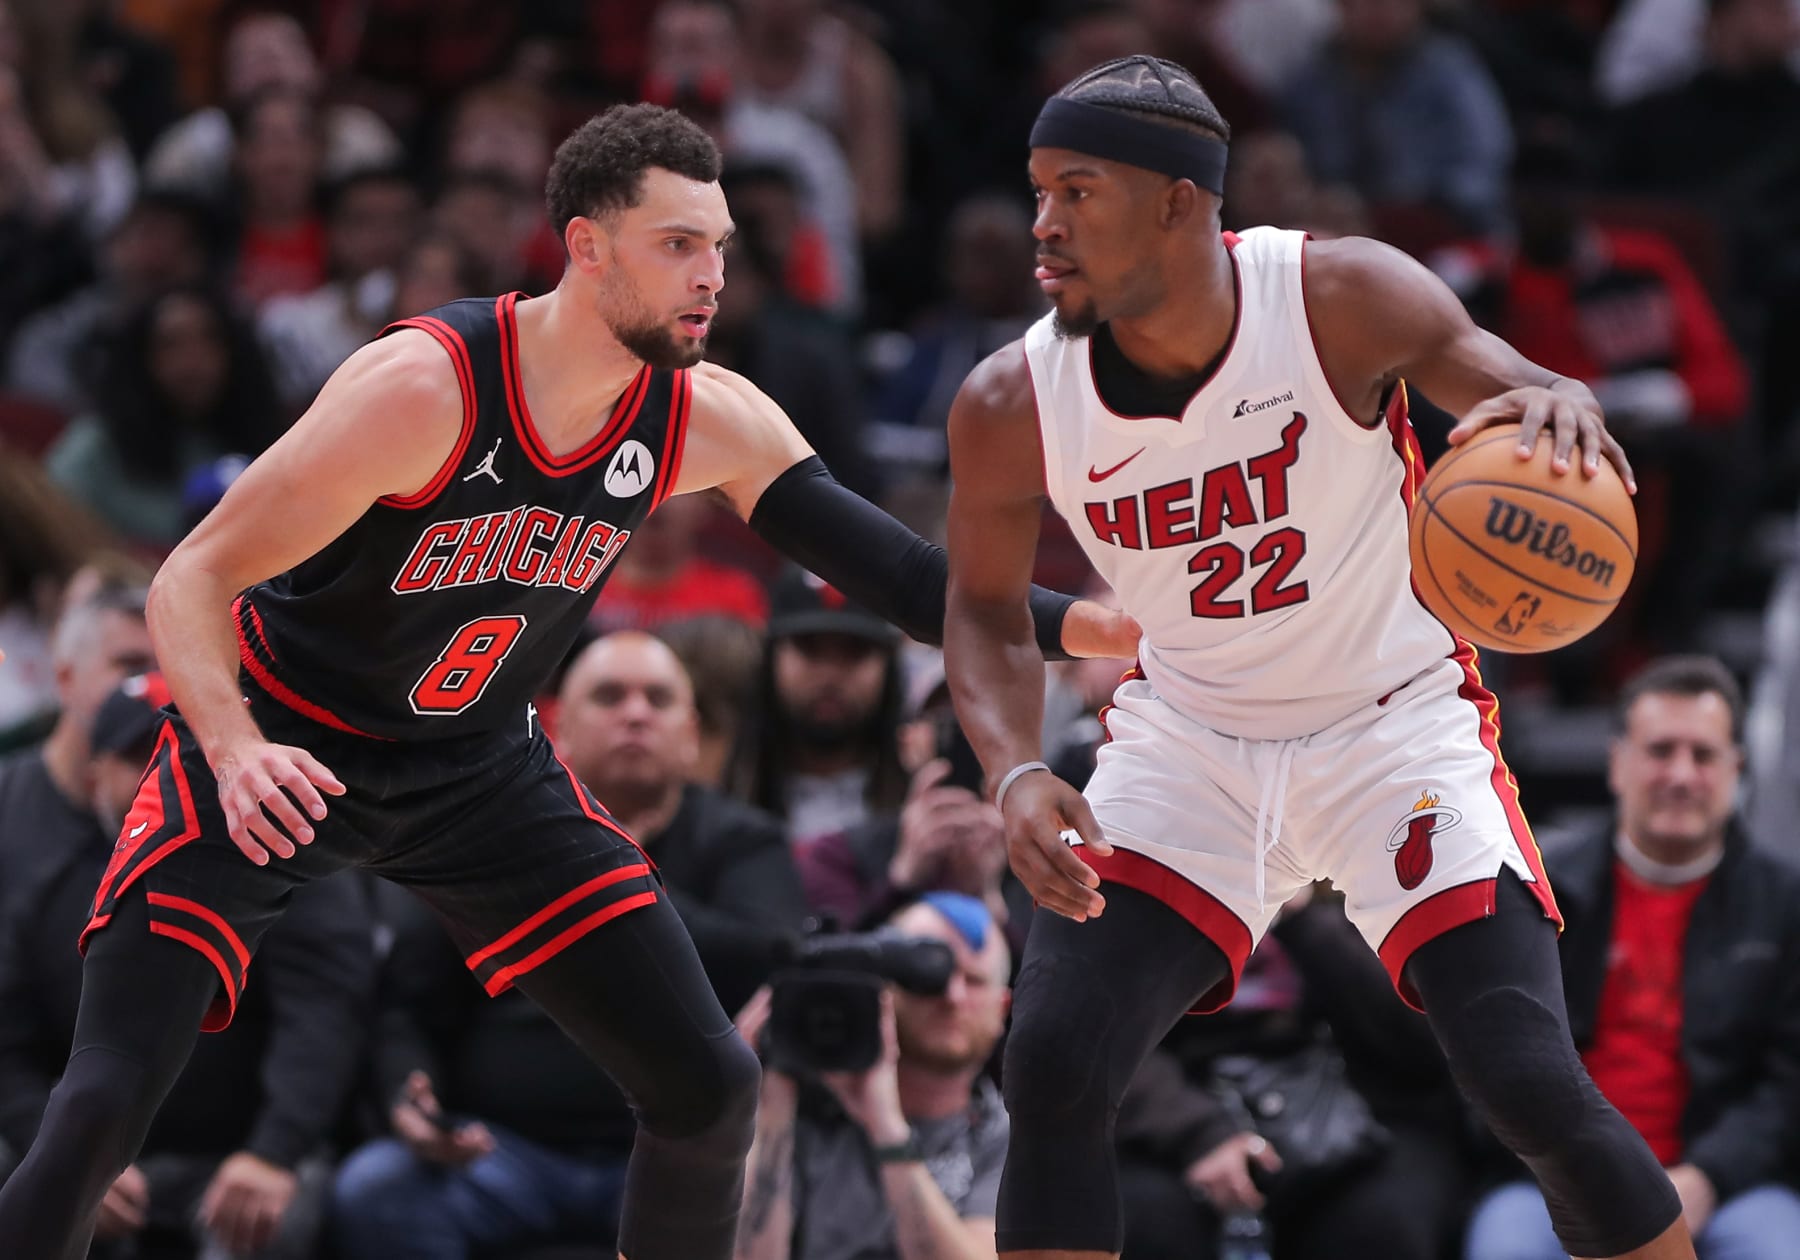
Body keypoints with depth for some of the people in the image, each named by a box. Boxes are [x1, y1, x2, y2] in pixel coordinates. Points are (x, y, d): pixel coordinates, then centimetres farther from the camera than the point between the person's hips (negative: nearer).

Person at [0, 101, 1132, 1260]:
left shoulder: (709, 423, -11)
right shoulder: (423, 387, -28)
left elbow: (901, 576, -8)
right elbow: (192, 581, -25)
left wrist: (1093, 625, -22)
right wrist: (237, 752, -42)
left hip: (479, 765, 5)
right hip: (279, 759, -5)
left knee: (708, 1086, -1)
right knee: (105, 1103, -20)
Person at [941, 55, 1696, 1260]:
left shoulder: (1341, 301, -23)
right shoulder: (1012, 410, -15)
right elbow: (988, 610, 1)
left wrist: (1562, 407, -44)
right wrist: (1016, 773, -18)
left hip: (1400, 727, -2)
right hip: (1188, 742, 2)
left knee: (1532, 1084, -14)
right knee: (1050, 1068, -14)